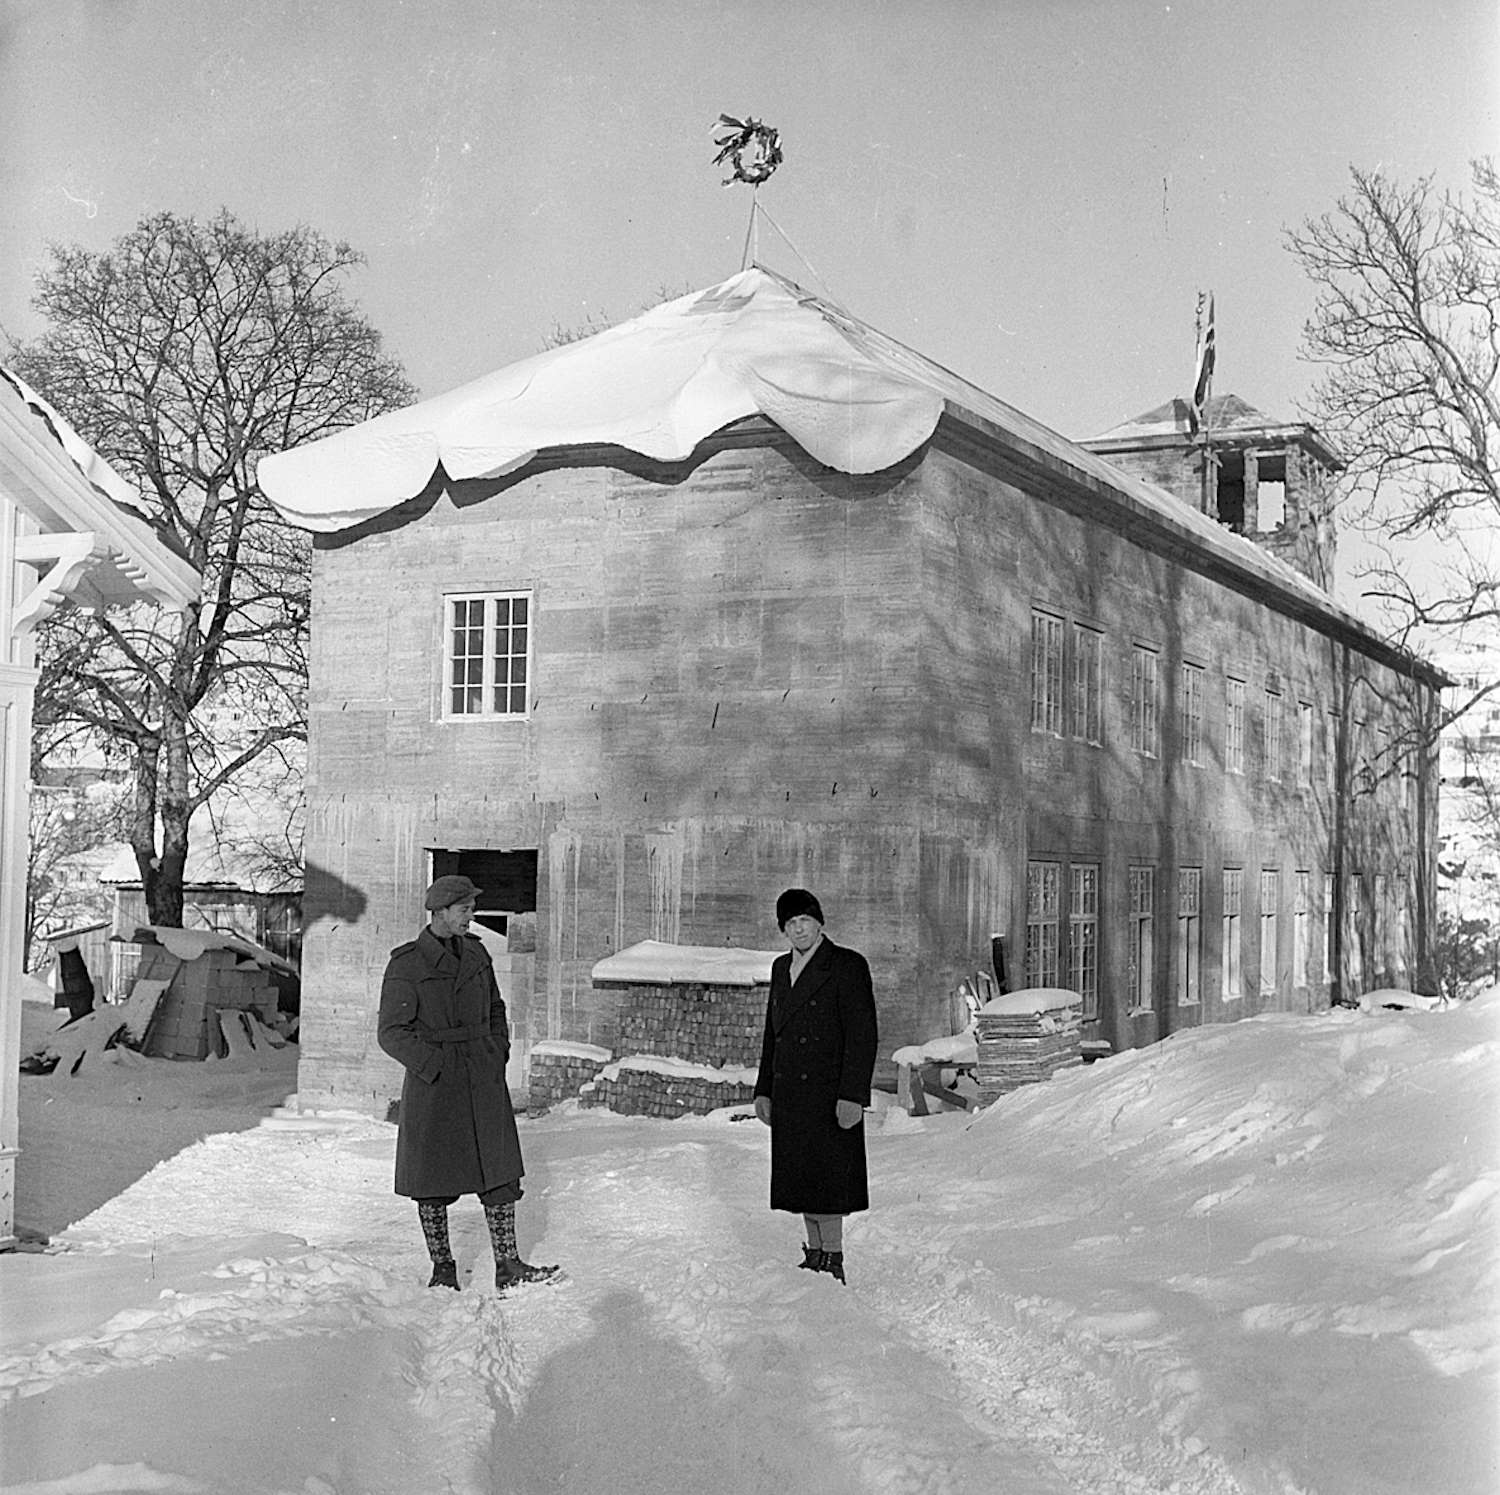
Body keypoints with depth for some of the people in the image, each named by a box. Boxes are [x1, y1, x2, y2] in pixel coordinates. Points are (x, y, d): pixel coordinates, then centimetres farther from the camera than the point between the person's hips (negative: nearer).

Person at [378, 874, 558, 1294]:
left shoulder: (475, 953, 9)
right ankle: (442, 1268, 17)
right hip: (432, 1083, -5)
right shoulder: (407, 964, -8)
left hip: (483, 1080, 5)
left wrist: (498, 1053, 8)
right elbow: (391, 1032, -8)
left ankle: (507, 1266, 0)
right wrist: (435, 1066, -15)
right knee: (432, 1178, 5)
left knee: (499, 1168, -2)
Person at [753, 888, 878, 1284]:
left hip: (829, 1094, -7)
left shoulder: (848, 966, -8)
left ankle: (832, 1262, 3)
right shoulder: (781, 968, 15)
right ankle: (814, 1256, 19)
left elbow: (863, 1035, -12)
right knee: (800, 1178, 10)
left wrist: (852, 1096, -17)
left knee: (827, 1176, -5)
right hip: (789, 1096, 7)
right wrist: (763, 1090, 15)